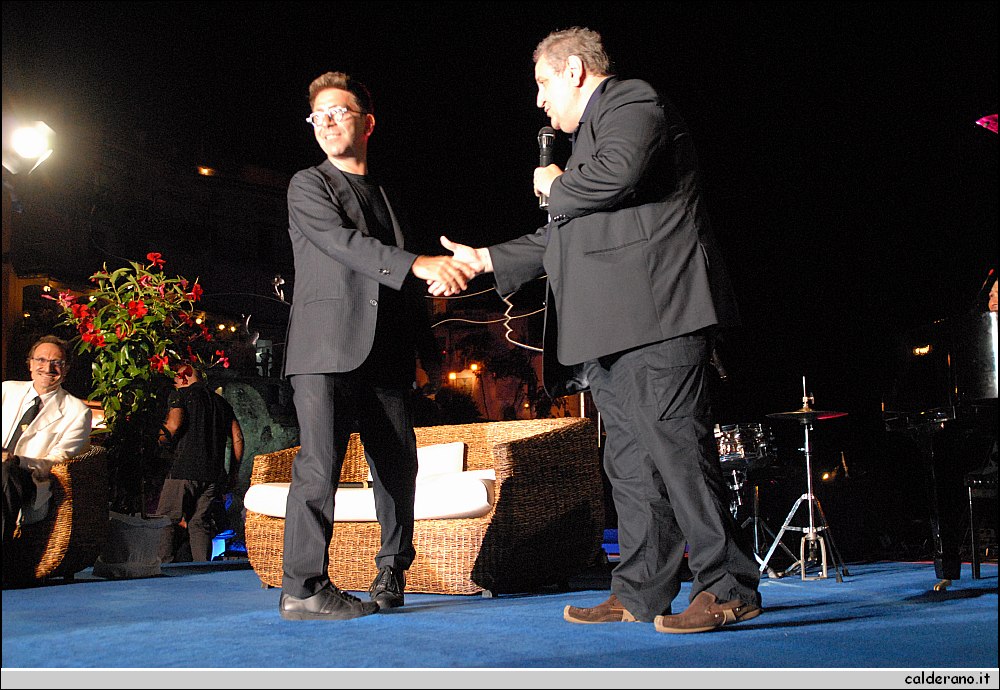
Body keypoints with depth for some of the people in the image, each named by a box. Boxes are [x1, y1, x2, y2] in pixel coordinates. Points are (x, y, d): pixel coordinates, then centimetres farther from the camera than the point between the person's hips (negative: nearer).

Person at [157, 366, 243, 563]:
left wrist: (160, 441, 7)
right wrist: (234, 473, 17)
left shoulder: (180, 394, 5)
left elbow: (173, 425, -13)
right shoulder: (221, 401, 20)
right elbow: (237, 438, 14)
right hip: (214, 474, 5)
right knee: (199, 522, 9)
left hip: (184, 469, -5)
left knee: (166, 520, 3)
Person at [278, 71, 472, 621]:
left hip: (384, 356, 5)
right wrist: (419, 264, -24)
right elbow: (344, 242, -12)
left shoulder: (388, 200, 23)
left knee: (399, 464, 6)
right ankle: (303, 588, -4)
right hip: (326, 347, -5)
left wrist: (430, 350, 17)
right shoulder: (307, 185, 7)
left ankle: (393, 570, 22)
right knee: (320, 465, -10)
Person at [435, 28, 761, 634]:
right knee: (631, 461, 7)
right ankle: (641, 593, 11)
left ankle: (729, 587, -6)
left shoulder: (632, 101, 2)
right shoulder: (595, 129, 32)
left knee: (674, 445, -12)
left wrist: (556, 187, -1)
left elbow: (618, 172, -21)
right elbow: (567, 237, 32)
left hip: (654, 313, -10)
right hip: (613, 332, 10)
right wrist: (485, 260, 30)